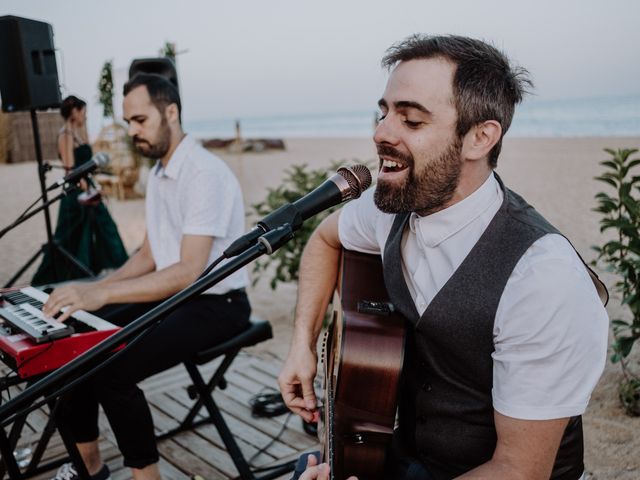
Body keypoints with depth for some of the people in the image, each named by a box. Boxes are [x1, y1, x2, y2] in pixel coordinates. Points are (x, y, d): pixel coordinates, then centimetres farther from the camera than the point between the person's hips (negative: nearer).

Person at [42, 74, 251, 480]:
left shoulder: (205, 173, -19)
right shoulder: (158, 174, 10)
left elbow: (189, 272, -27)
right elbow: (150, 255, 16)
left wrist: (101, 294, -31)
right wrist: (95, 290, 3)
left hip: (216, 305, -9)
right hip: (173, 294, 9)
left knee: (112, 370, -24)